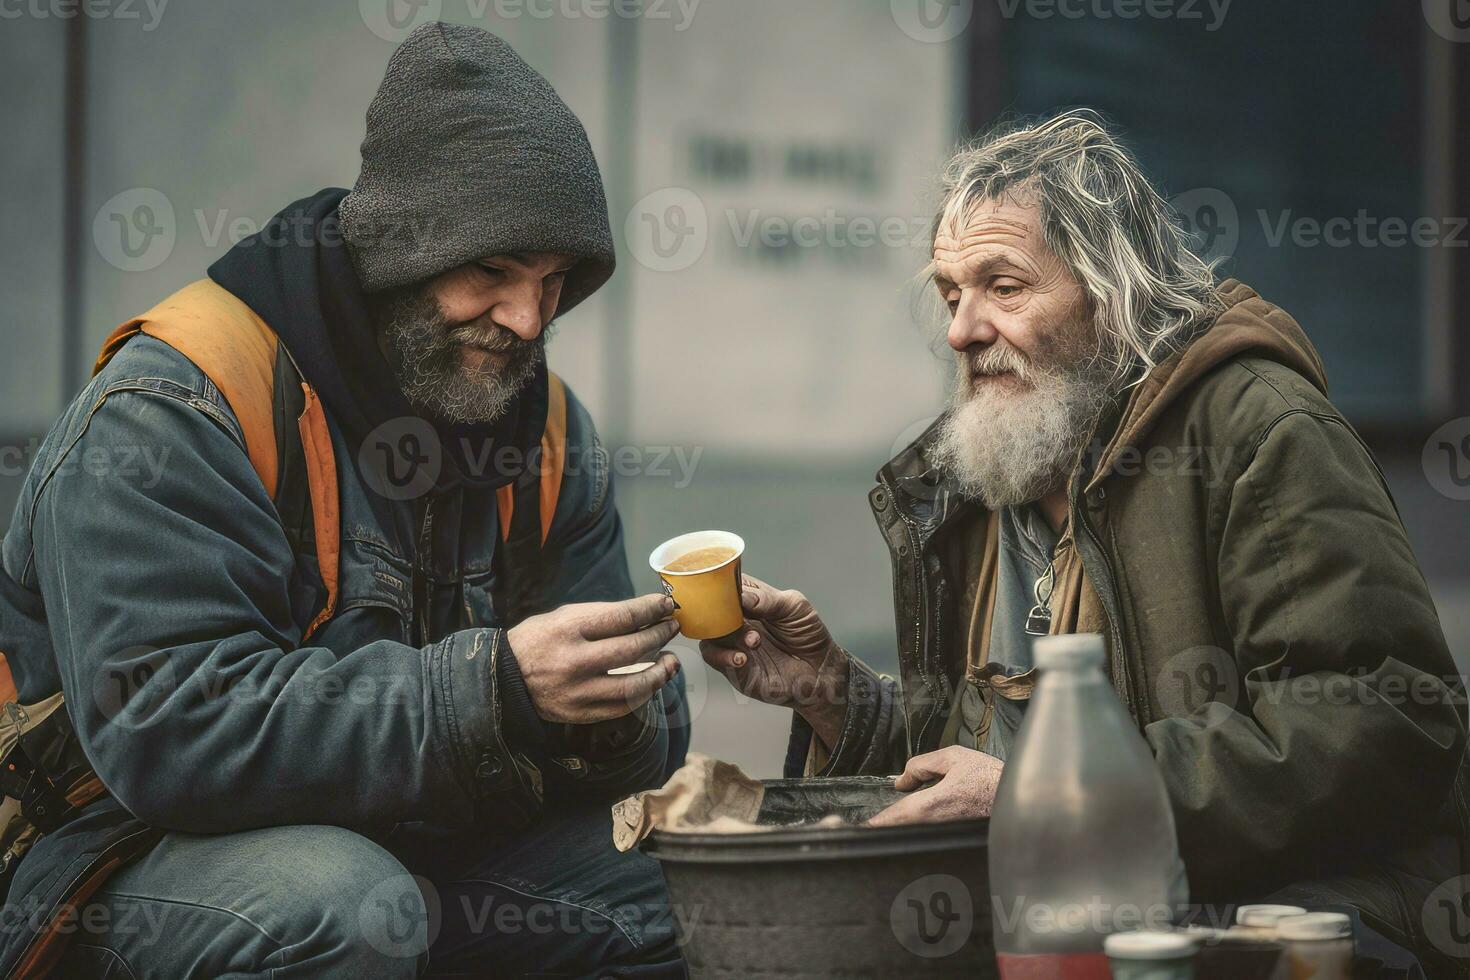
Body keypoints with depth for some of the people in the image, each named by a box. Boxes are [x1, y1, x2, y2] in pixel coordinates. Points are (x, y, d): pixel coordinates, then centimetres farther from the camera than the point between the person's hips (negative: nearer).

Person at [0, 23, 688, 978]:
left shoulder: (547, 425, 5)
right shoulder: (172, 409, -18)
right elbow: (164, 727, -30)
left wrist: (617, 708, -19)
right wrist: (492, 685, -34)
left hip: (408, 844, 7)